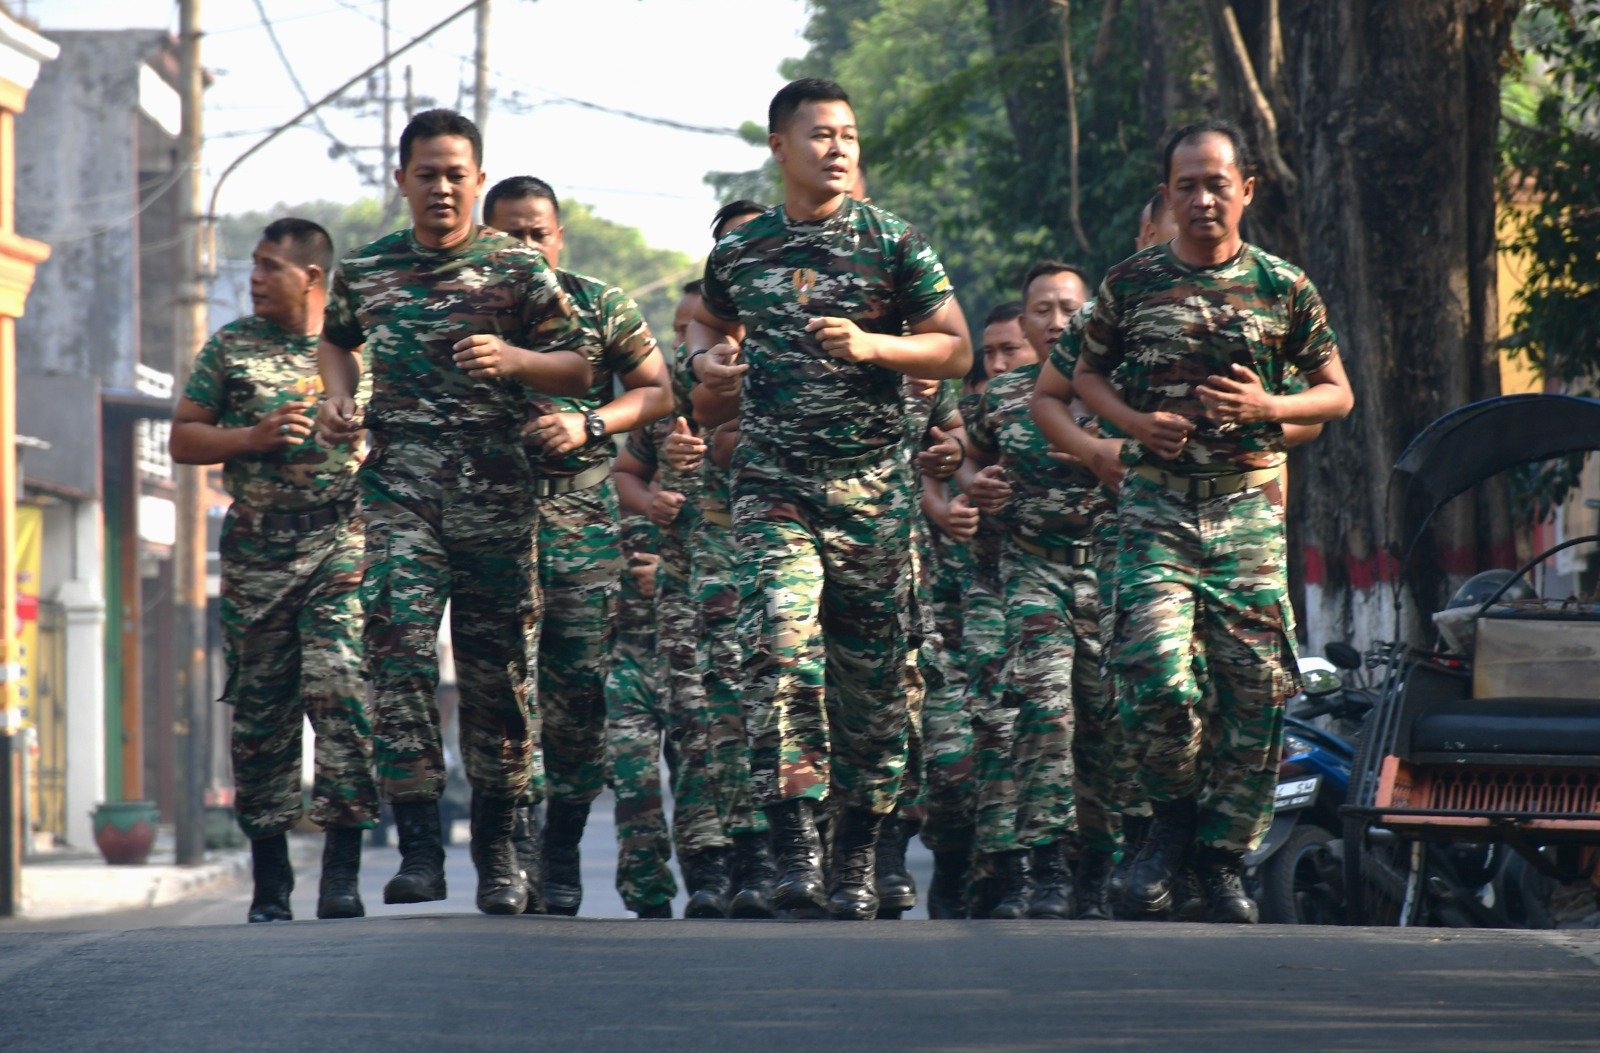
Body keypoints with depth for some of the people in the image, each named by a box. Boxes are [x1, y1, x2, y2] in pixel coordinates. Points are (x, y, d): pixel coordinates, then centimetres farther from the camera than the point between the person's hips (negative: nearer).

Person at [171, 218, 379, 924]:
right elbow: (184, 440, 11)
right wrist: (257, 437, -5)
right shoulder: (231, 346, 12)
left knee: (339, 688, -16)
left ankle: (342, 870, -16)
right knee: (260, 709, 2)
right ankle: (269, 880, 8)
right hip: (255, 546, 2)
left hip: (342, 538, -2)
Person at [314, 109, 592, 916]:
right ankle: (418, 844, -16)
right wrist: (336, 396, 12)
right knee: (397, 645, -15)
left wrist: (513, 359, -15)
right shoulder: (365, 271, 12)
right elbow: (337, 339, 32)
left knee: (496, 666, 3)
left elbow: (578, 372, 5)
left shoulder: (517, 269, 4)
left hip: (494, 486, -1)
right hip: (399, 479, 1)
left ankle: (496, 850, 15)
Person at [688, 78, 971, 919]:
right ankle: (793, 849, -23)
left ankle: (857, 859, 16)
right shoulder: (738, 252, 9)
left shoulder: (892, 244, 2)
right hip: (771, 481, 0)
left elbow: (956, 349, 2)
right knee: (783, 642, -20)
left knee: (871, 674, 3)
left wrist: (870, 346, -13)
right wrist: (707, 359, 6)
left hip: (870, 482, 0)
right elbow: (707, 320, 30)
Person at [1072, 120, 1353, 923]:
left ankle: (1223, 853, 11)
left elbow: (1337, 394, 11)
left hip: (1248, 504, 1)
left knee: (1255, 686, -2)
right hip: (1155, 502, -1)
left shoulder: (1284, 288, 5)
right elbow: (1087, 375, 17)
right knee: (1157, 675, -17)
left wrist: (1268, 408, -8)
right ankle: (1173, 814, 9)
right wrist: (1136, 421, -3)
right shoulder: (1133, 283, 6)